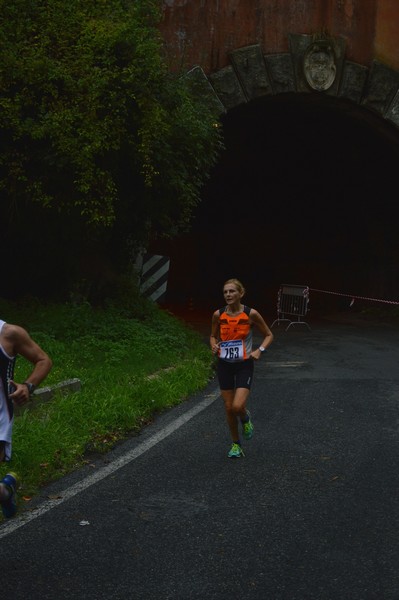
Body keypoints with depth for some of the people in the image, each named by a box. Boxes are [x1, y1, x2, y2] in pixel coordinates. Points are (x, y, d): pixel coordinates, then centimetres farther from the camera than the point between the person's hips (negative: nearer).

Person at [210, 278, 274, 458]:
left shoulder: (251, 314, -10)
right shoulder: (218, 315, -4)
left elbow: (268, 335, 2)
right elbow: (213, 336, 13)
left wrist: (259, 350, -14)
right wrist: (214, 346, -9)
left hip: (244, 364, -3)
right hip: (224, 365, 3)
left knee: (238, 406, -18)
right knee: (229, 408, 7)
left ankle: (245, 418, 20)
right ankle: (236, 444, 27)